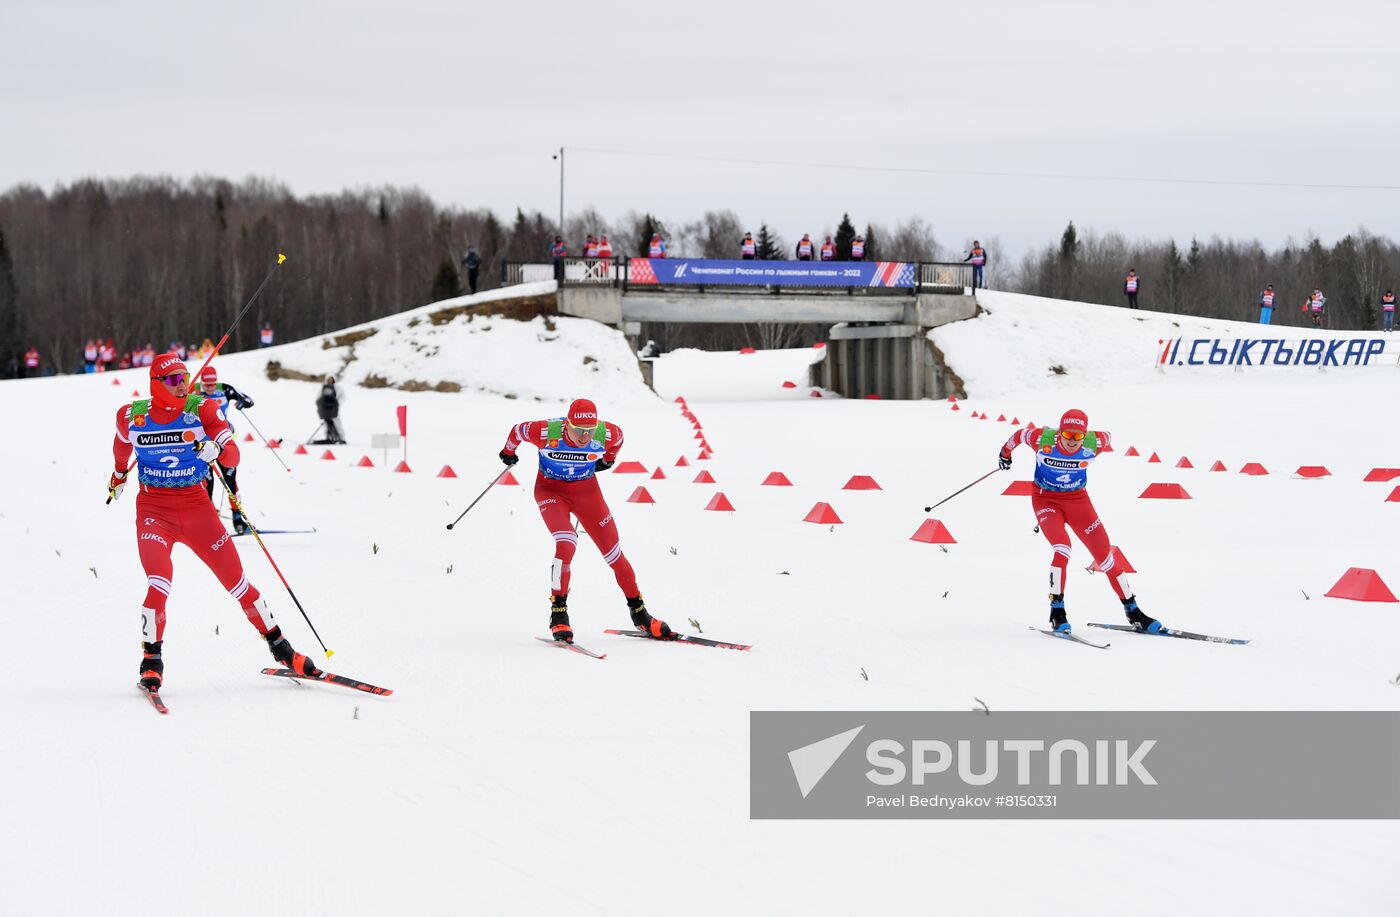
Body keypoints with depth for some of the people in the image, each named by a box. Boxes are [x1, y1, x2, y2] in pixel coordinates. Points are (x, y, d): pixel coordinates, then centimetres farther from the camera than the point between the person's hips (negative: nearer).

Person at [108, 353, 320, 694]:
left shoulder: (202, 410, -7)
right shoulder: (132, 417, -4)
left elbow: (232, 455, -14)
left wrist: (216, 450, -37)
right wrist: (119, 475, 36)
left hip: (196, 506, 1)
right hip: (154, 509, -1)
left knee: (237, 580, 2)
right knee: (159, 585, -20)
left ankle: (279, 647, 17)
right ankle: (151, 663, -5)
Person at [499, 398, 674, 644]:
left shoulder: (607, 434, -24)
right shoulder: (547, 432, -30)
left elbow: (618, 437, 2)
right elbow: (517, 431, -9)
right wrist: (508, 453, 13)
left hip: (587, 491, 3)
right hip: (551, 490, -3)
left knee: (613, 553, 4)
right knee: (566, 543, -27)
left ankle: (640, 614, 21)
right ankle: (558, 615, -14)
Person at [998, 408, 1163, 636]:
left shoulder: (1093, 443, -21)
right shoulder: (1043, 439, -25)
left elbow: (1106, 437, 3)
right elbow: (1019, 435, -4)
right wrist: (1005, 453, 18)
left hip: (1078, 500, 2)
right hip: (1046, 500, -2)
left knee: (1105, 556, 1)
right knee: (1062, 549, -26)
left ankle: (1133, 612, 14)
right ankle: (1057, 612, -14)